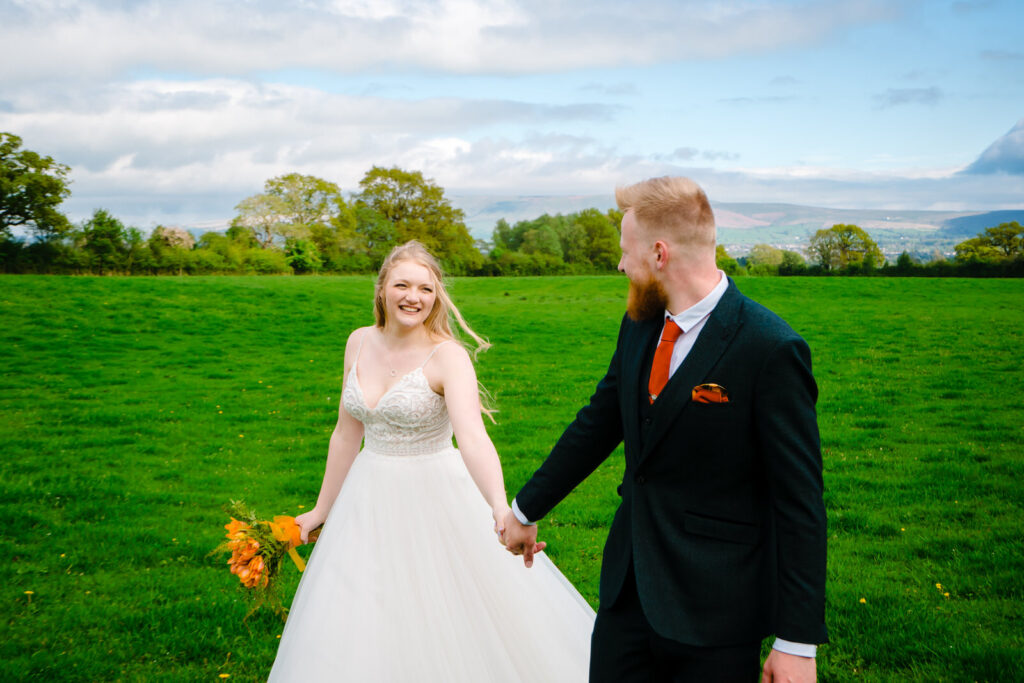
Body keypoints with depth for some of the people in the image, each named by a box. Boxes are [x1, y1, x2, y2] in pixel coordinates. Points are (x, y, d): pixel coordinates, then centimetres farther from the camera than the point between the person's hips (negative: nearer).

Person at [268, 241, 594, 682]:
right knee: (359, 636, 10)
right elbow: (347, 434, 11)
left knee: (448, 626, 3)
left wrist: (501, 509, -48)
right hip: (370, 504, 5)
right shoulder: (360, 344, 1)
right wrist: (323, 509, 16)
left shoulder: (448, 356, -17)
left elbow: (473, 438, -32)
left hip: (435, 501, -5)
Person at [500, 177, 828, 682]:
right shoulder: (640, 325, 4)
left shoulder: (770, 350, -18)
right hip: (629, 584, 7)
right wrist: (526, 509, 23)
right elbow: (597, 423, 16)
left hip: (715, 605, -6)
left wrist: (797, 641, -15)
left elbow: (799, 500, -16)